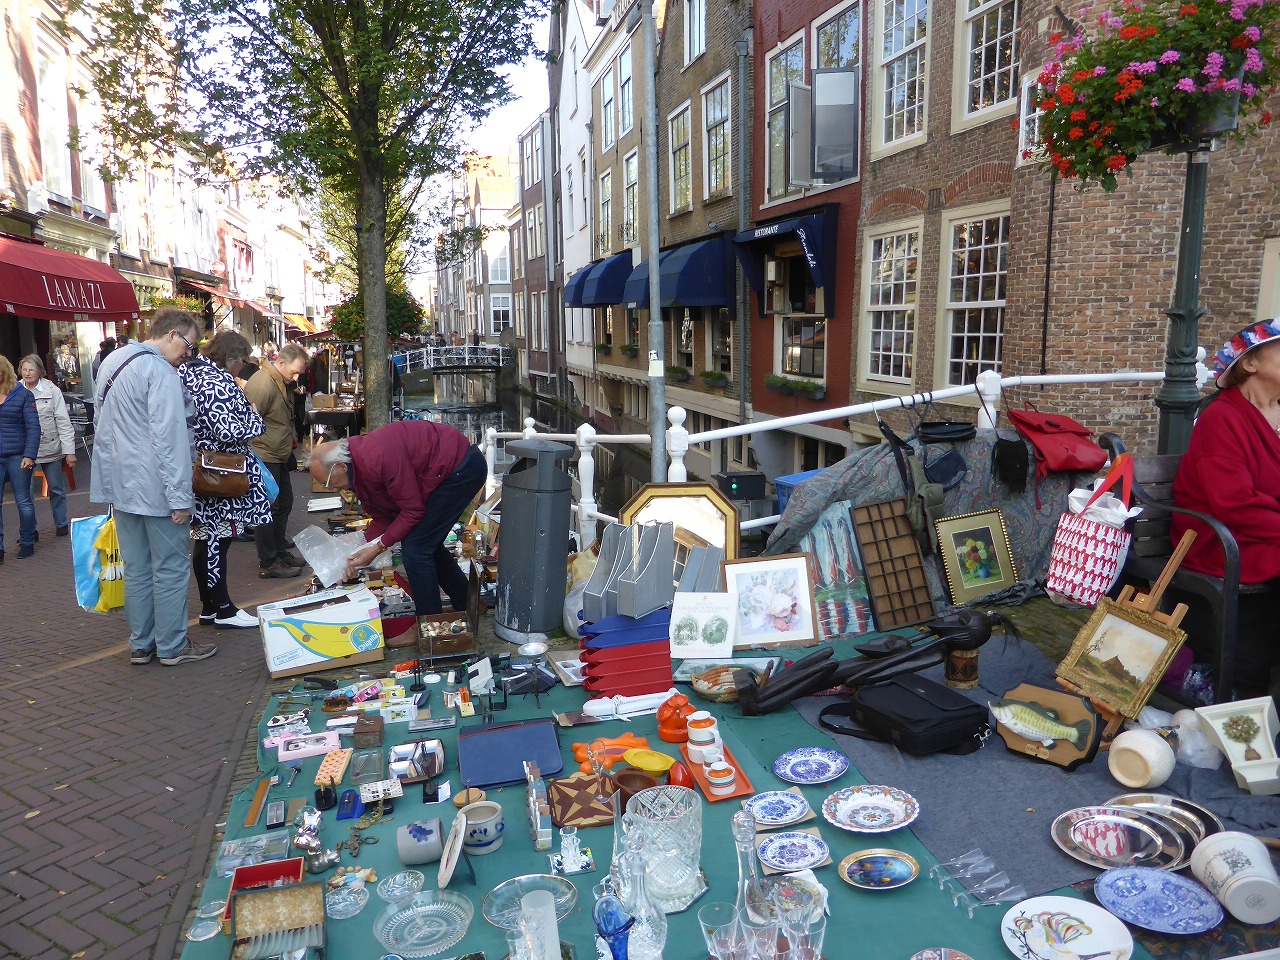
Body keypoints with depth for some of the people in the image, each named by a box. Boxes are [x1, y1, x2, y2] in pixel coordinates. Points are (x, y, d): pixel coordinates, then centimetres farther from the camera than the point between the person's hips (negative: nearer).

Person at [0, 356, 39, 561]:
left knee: (23, 501, 8)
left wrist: (30, 455, -14)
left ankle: (27, 544, 20)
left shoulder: (22, 394, -2)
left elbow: (33, 427, -6)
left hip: (17, 457, -2)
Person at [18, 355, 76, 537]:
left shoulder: (52, 391, -6)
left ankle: (61, 525, 28)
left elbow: (63, 422, -6)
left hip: (50, 447, -1)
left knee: (56, 489, 12)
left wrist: (69, 451, -10)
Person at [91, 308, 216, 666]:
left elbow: (102, 425, 22)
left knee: (136, 569, 14)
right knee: (170, 569, 2)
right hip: (155, 488, -9)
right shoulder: (160, 371, -16)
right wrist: (179, 498, -19)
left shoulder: (112, 361, 14)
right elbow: (168, 439, -21)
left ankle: (140, 645, 22)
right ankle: (172, 646, 11)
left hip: (120, 484, 9)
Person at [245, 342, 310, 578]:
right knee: (268, 508, -5)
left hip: (279, 457, 10)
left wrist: (289, 451, 24)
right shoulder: (263, 384, -21)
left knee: (284, 504, 17)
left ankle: (280, 551, 30)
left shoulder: (283, 383, 11)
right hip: (263, 458, -10)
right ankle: (268, 563, 3)